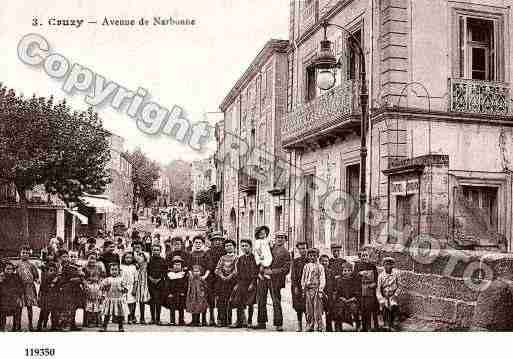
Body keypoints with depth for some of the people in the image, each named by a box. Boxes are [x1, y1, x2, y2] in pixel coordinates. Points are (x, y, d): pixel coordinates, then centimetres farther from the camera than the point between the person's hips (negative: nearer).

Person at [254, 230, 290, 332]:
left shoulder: (285, 253, 4)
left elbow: (286, 269, -4)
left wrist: (272, 271, -12)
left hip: (275, 280, -4)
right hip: (263, 278, 4)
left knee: (276, 302, -4)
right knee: (261, 301, 7)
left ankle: (278, 324, 2)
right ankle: (262, 322, 17)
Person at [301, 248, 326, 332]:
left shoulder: (320, 267, 2)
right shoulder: (306, 266, 12)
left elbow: (322, 279, -2)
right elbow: (303, 278, 15)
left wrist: (320, 290, -10)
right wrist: (303, 289, 8)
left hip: (316, 289, -3)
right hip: (308, 290, 3)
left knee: (317, 309, -4)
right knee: (308, 309, 5)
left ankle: (318, 327, 2)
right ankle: (309, 326, 14)